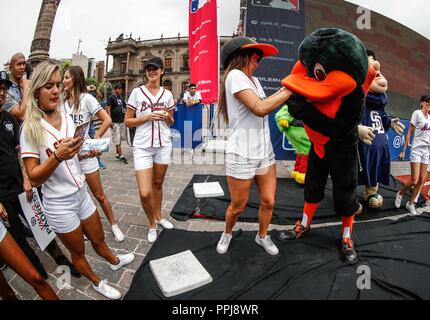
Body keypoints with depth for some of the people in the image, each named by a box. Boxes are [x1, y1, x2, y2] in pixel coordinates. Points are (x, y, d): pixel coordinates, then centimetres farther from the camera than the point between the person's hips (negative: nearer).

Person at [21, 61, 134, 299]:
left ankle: (114, 261, 54)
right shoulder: (31, 128, -17)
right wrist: (57, 157, -34)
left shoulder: (66, 118, -1)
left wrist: (86, 152, -5)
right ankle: (96, 282, 43)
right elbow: (33, 178, -18)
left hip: (81, 194, 5)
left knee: (98, 239, 26)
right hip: (59, 205, -5)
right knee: (78, 252, 18)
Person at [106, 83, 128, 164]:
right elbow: (108, 109, -10)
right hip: (115, 122, -7)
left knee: (119, 139, 11)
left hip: (122, 121, 7)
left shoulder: (121, 99, 15)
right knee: (117, 139, -6)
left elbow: (125, 108, 22)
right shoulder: (111, 98, -5)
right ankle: (121, 156, -7)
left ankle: (117, 154, 20)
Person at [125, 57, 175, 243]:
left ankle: (158, 217, 39)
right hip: (142, 146, -3)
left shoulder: (167, 94, 6)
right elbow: (127, 122, -1)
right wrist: (147, 117, -15)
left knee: (158, 183, 16)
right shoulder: (137, 92, -2)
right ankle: (152, 225, 18)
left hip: (163, 144, 3)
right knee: (145, 193, -9)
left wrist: (167, 117, -8)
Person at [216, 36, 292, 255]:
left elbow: (267, 107, 11)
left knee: (268, 202, 12)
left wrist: (285, 89, 6)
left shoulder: (254, 81, 15)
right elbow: (259, 108, -23)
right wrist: (291, 89, -15)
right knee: (238, 207, 10)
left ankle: (262, 236, 37)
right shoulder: (235, 75, -13)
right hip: (242, 155, -7)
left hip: (265, 152, 8)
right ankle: (227, 233, 39)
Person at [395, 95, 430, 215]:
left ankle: (410, 204, 17)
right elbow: (409, 133, -7)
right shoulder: (417, 113, -5)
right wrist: (403, 150, -10)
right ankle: (400, 194, 17)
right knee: (414, 181, -10)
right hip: (416, 150, -6)